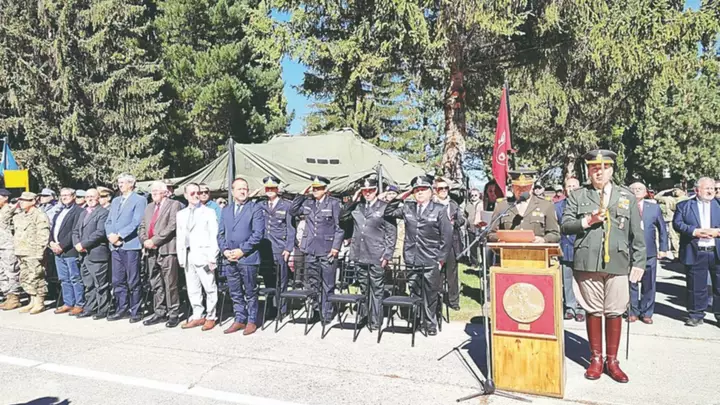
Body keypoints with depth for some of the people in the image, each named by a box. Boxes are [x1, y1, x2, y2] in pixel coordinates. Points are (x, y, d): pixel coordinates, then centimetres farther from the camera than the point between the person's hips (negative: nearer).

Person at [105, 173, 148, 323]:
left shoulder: (139, 200, -1)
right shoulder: (115, 201, 21)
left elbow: (136, 222, -12)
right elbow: (108, 222, 15)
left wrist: (119, 235, -14)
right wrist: (110, 235, -4)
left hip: (130, 245, -7)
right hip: (115, 246, 7)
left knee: (133, 281, -2)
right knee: (117, 281, 10)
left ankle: (136, 311, 6)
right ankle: (122, 309, 20)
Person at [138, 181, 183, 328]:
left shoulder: (174, 205, -2)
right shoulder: (149, 207, 22)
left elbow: (172, 227, -12)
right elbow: (142, 227, 17)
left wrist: (154, 240, -14)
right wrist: (145, 240, -2)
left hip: (167, 250, -7)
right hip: (151, 251, 7)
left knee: (170, 284, -4)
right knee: (155, 285, 12)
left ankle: (173, 314, 4)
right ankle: (159, 313, 21)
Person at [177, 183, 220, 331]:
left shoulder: (209, 212, 0)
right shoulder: (181, 214, 15)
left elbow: (213, 236, -5)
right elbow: (179, 237, 15)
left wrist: (212, 257, -12)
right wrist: (180, 256, 7)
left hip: (203, 254, -5)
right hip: (188, 255, 5)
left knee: (209, 288, -2)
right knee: (192, 289, 11)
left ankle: (210, 317, 8)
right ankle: (197, 316, 20)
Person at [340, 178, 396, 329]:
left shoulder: (384, 207, -4)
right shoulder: (357, 206, 9)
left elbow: (391, 233, -4)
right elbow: (342, 217, 8)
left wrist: (387, 255, -10)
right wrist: (352, 200, 0)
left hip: (377, 256, -4)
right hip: (359, 254, 4)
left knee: (377, 289, 3)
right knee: (363, 288, 15)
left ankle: (375, 320, 13)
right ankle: (363, 316, 28)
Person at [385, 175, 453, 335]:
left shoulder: (440, 210, 0)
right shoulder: (407, 208, 9)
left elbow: (447, 236, -1)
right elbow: (388, 212, 15)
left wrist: (441, 259, -5)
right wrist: (401, 197, 5)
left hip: (431, 262, -2)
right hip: (411, 261, 3)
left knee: (430, 296, 5)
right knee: (414, 295, 10)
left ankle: (431, 324, 20)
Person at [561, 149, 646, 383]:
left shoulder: (627, 197, 11)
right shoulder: (577, 196, 9)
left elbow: (637, 234, 10)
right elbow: (565, 225, 4)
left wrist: (639, 262, 5)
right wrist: (587, 221, -12)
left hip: (617, 263, 1)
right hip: (587, 263, -1)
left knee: (615, 312, 4)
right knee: (593, 311, 6)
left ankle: (612, 361, 20)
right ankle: (596, 359, 20)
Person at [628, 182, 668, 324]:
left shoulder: (654, 207, 7)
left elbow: (662, 229, 11)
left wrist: (663, 248, 5)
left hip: (649, 253, 2)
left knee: (649, 285, 7)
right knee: (631, 284, 5)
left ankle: (646, 313, 19)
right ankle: (633, 312, 17)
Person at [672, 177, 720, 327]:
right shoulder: (684, 206, 6)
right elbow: (677, 223, -5)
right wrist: (694, 231, -17)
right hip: (695, 253, -1)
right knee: (696, 287, 6)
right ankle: (696, 315, 18)